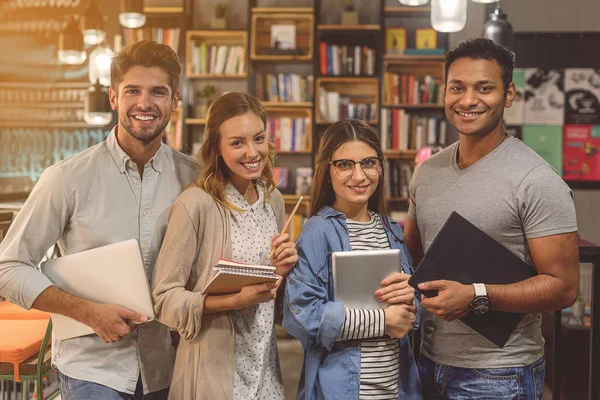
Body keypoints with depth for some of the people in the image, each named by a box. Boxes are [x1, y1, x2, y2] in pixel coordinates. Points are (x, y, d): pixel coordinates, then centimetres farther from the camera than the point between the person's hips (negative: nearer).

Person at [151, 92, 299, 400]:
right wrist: (235, 300, -25)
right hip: (213, 371, -5)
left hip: (265, 367, 6)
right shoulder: (195, 204, -15)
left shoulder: (273, 200, 3)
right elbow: (164, 298, -15)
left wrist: (283, 271, -6)